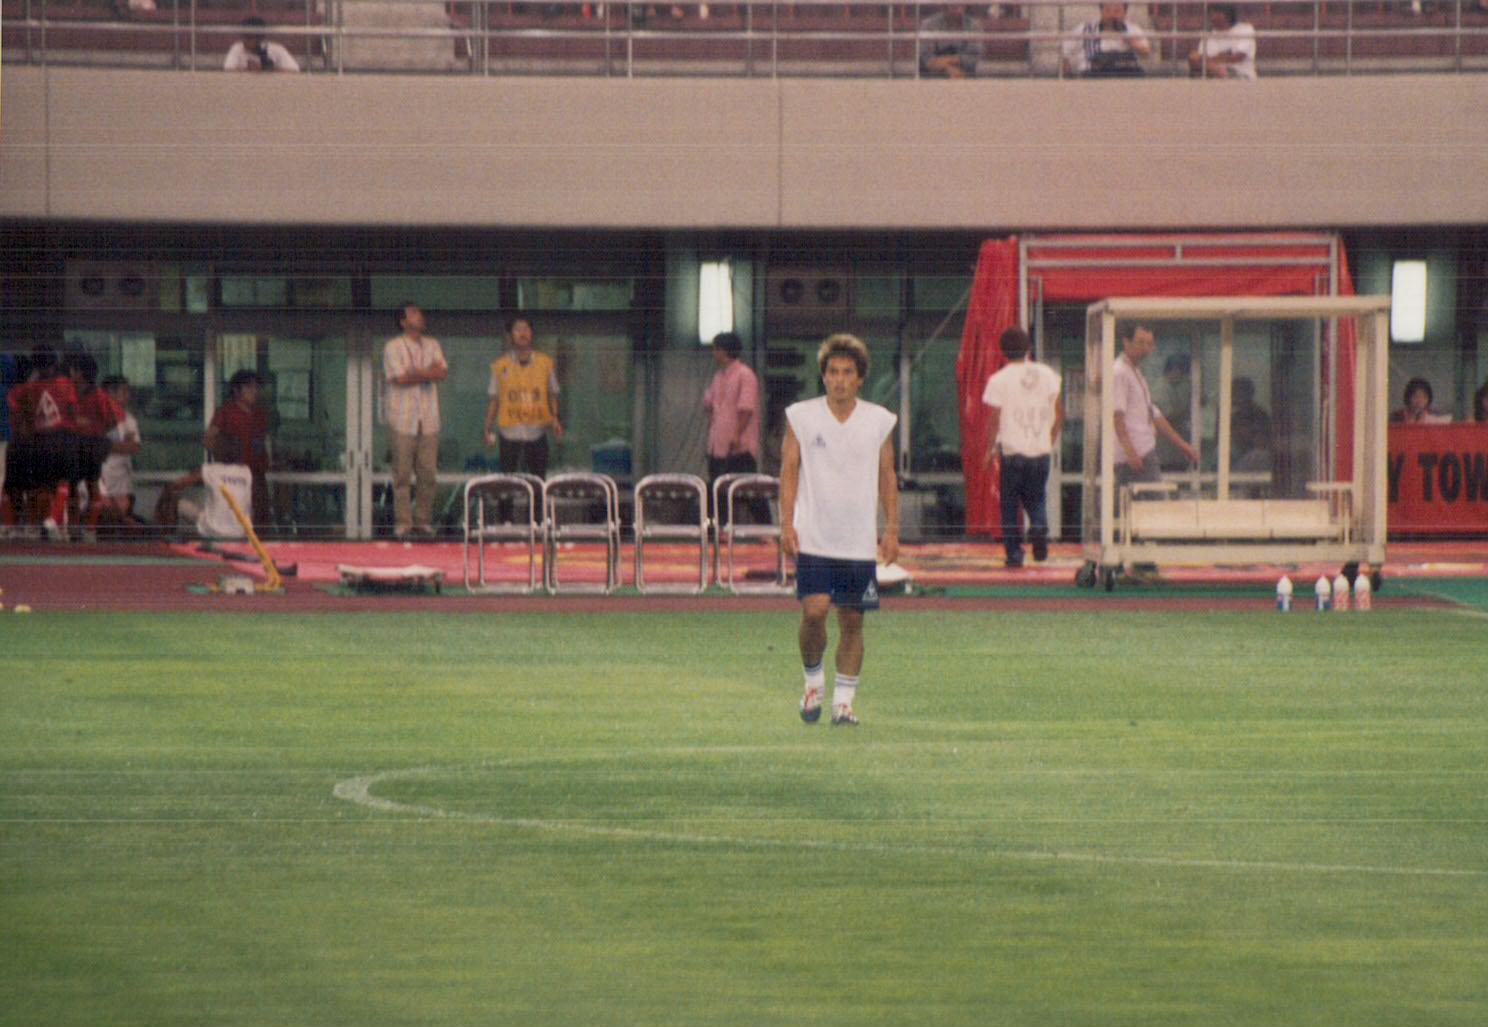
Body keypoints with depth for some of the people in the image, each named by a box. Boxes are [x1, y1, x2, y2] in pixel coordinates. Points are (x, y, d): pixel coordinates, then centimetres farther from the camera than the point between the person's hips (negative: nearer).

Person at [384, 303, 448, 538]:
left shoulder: (432, 345, 17)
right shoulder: (393, 347, 2)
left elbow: (443, 372, 3)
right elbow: (399, 378, -10)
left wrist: (415, 373, -12)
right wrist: (429, 373, -4)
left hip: (428, 419, 4)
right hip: (402, 419, -4)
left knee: (428, 473, -1)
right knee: (402, 473, -6)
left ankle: (423, 520, 7)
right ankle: (402, 522, -4)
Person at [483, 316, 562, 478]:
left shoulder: (545, 363, 6)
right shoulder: (500, 366, 4)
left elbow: (552, 395, 12)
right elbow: (494, 400, 8)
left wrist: (554, 418, -4)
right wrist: (487, 429, 3)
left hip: (537, 433, 1)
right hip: (510, 433, -1)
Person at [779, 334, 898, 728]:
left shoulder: (879, 421, 5)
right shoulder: (800, 417, 1)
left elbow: (887, 477, 11)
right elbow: (789, 471, 4)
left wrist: (892, 530, 5)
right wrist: (786, 524, -5)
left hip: (860, 542, 2)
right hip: (813, 538, -2)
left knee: (852, 620, 2)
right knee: (814, 612, -13)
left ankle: (844, 701, 11)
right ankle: (813, 680, 12)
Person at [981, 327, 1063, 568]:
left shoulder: (999, 380, -7)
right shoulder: (1047, 374, 3)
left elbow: (994, 419, -6)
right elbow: (1059, 412, 7)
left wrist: (989, 451, 4)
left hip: (1011, 450, -3)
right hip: (1040, 449, 3)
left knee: (1010, 505, 7)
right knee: (1036, 498, 17)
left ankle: (1014, 552, 4)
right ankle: (1039, 528, -12)